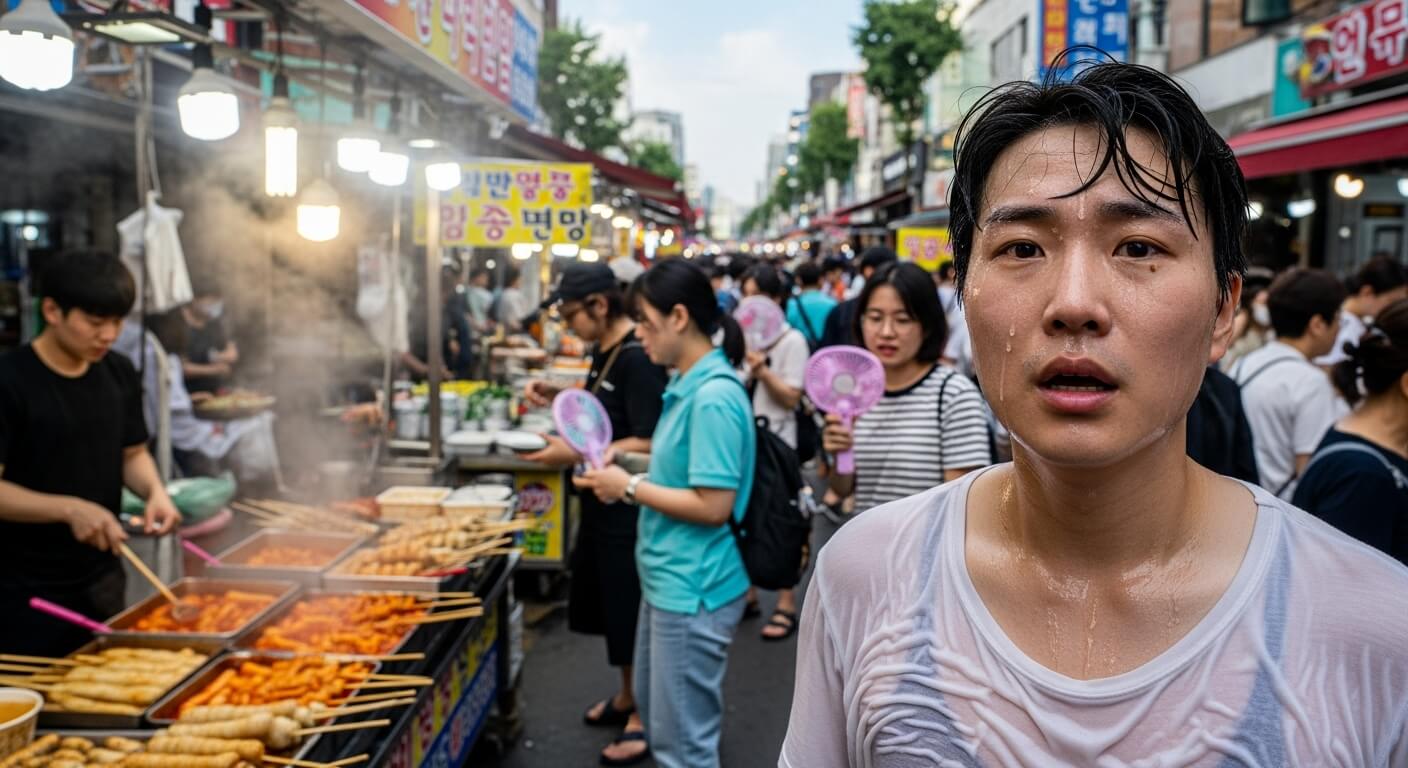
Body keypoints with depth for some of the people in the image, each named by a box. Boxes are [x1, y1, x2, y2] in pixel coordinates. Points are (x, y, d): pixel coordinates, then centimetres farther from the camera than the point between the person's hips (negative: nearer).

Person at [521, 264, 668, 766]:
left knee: (633, 615, 4)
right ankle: (627, 697, 38)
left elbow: (649, 444, -25)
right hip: (603, 504, 10)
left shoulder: (637, 359, -21)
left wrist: (576, 455, -27)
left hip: (628, 510, -10)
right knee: (611, 608, 20)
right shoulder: (606, 353, 8)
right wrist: (560, 397, 6)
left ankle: (643, 716, 20)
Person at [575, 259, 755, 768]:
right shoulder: (687, 385, 7)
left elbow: (713, 506, -25)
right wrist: (622, 476, 4)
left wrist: (631, 487, -16)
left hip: (693, 589, -10)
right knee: (654, 708, 26)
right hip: (668, 579, 10)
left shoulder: (714, 397, -23)